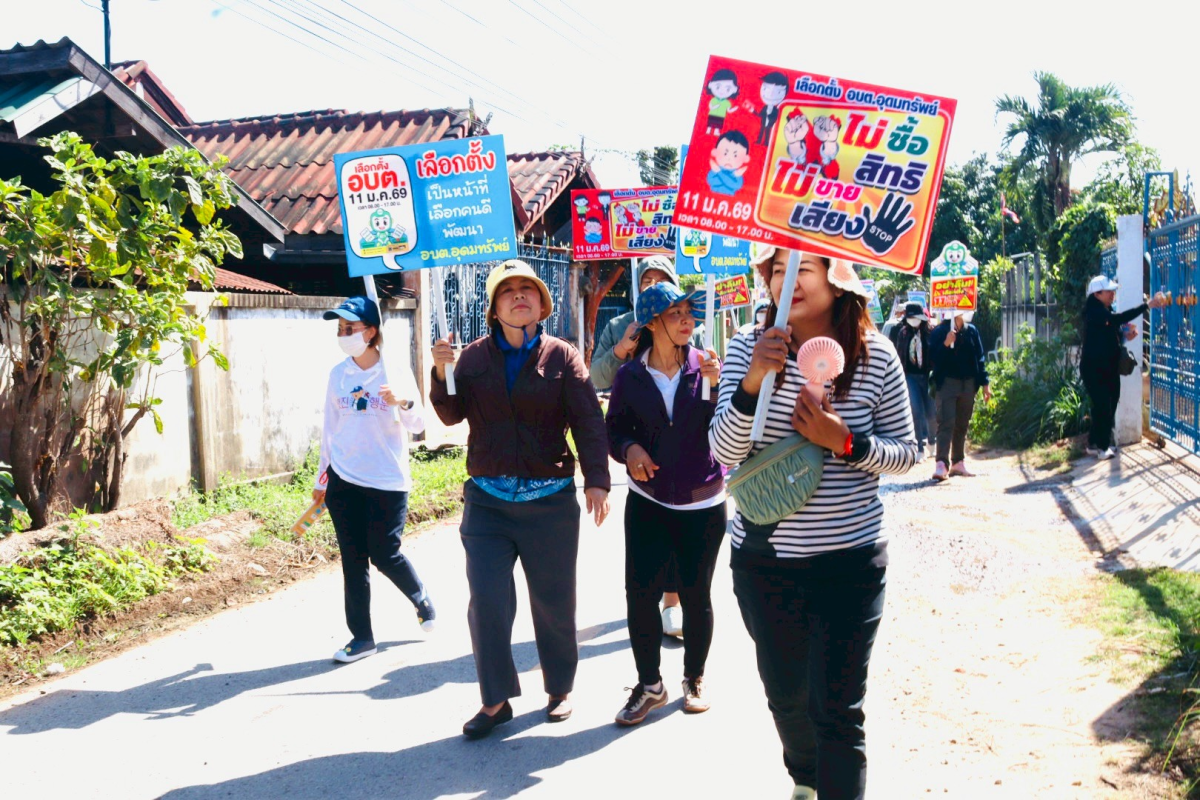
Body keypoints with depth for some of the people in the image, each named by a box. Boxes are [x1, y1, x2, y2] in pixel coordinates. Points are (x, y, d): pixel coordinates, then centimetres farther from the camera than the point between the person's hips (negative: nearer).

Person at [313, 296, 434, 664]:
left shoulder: (395, 372, -5)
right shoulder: (337, 374, 5)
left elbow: (418, 425, -4)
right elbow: (330, 427, 12)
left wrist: (404, 402, -26)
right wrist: (321, 478, 15)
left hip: (387, 481, -3)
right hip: (343, 482, 4)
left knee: (385, 555, 0)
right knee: (353, 560, 7)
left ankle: (421, 599, 30)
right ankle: (361, 637, 19)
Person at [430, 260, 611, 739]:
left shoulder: (562, 357, -2)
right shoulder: (474, 356, 4)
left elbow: (589, 424, -7)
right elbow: (452, 414, 0)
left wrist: (596, 480, -16)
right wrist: (442, 373, -16)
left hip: (550, 501, -1)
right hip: (487, 501, 1)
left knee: (554, 601, 10)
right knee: (487, 601, -3)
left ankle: (560, 689, 30)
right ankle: (496, 700, 11)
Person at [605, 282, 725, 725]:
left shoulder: (707, 367, -4)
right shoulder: (629, 376, -2)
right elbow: (614, 427, 9)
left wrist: (718, 385, -23)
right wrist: (629, 448, -12)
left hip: (702, 504, 0)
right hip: (648, 502, 1)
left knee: (696, 595, 8)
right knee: (640, 593, -2)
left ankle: (694, 678, 30)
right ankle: (649, 684, 18)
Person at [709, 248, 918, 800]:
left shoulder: (876, 356, -8)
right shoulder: (749, 348, -5)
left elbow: (906, 453, 0)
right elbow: (724, 452, -11)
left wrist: (845, 442, -20)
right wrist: (753, 382, -27)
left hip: (850, 560, -2)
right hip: (764, 559, 3)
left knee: (838, 709, -1)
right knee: (785, 693, 20)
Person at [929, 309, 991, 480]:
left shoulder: (971, 330, 8)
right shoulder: (939, 331, -2)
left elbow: (980, 358, 11)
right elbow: (933, 356, -9)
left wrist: (985, 383, 8)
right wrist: (946, 344, -25)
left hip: (968, 383, 4)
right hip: (947, 382, -4)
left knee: (962, 425, 9)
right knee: (946, 423, -11)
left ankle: (958, 462, 17)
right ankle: (941, 463, -17)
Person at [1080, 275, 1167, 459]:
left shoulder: (1106, 311, 14)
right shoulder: (1094, 311, -15)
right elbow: (1119, 318, -29)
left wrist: (1126, 335, -1)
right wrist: (1147, 305, -33)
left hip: (1109, 367, 9)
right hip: (1094, 368, -9)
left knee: (1109, 406, 10)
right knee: (1102, 407, -8)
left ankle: (1095, 443, 20)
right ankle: (1102, 446, 1)